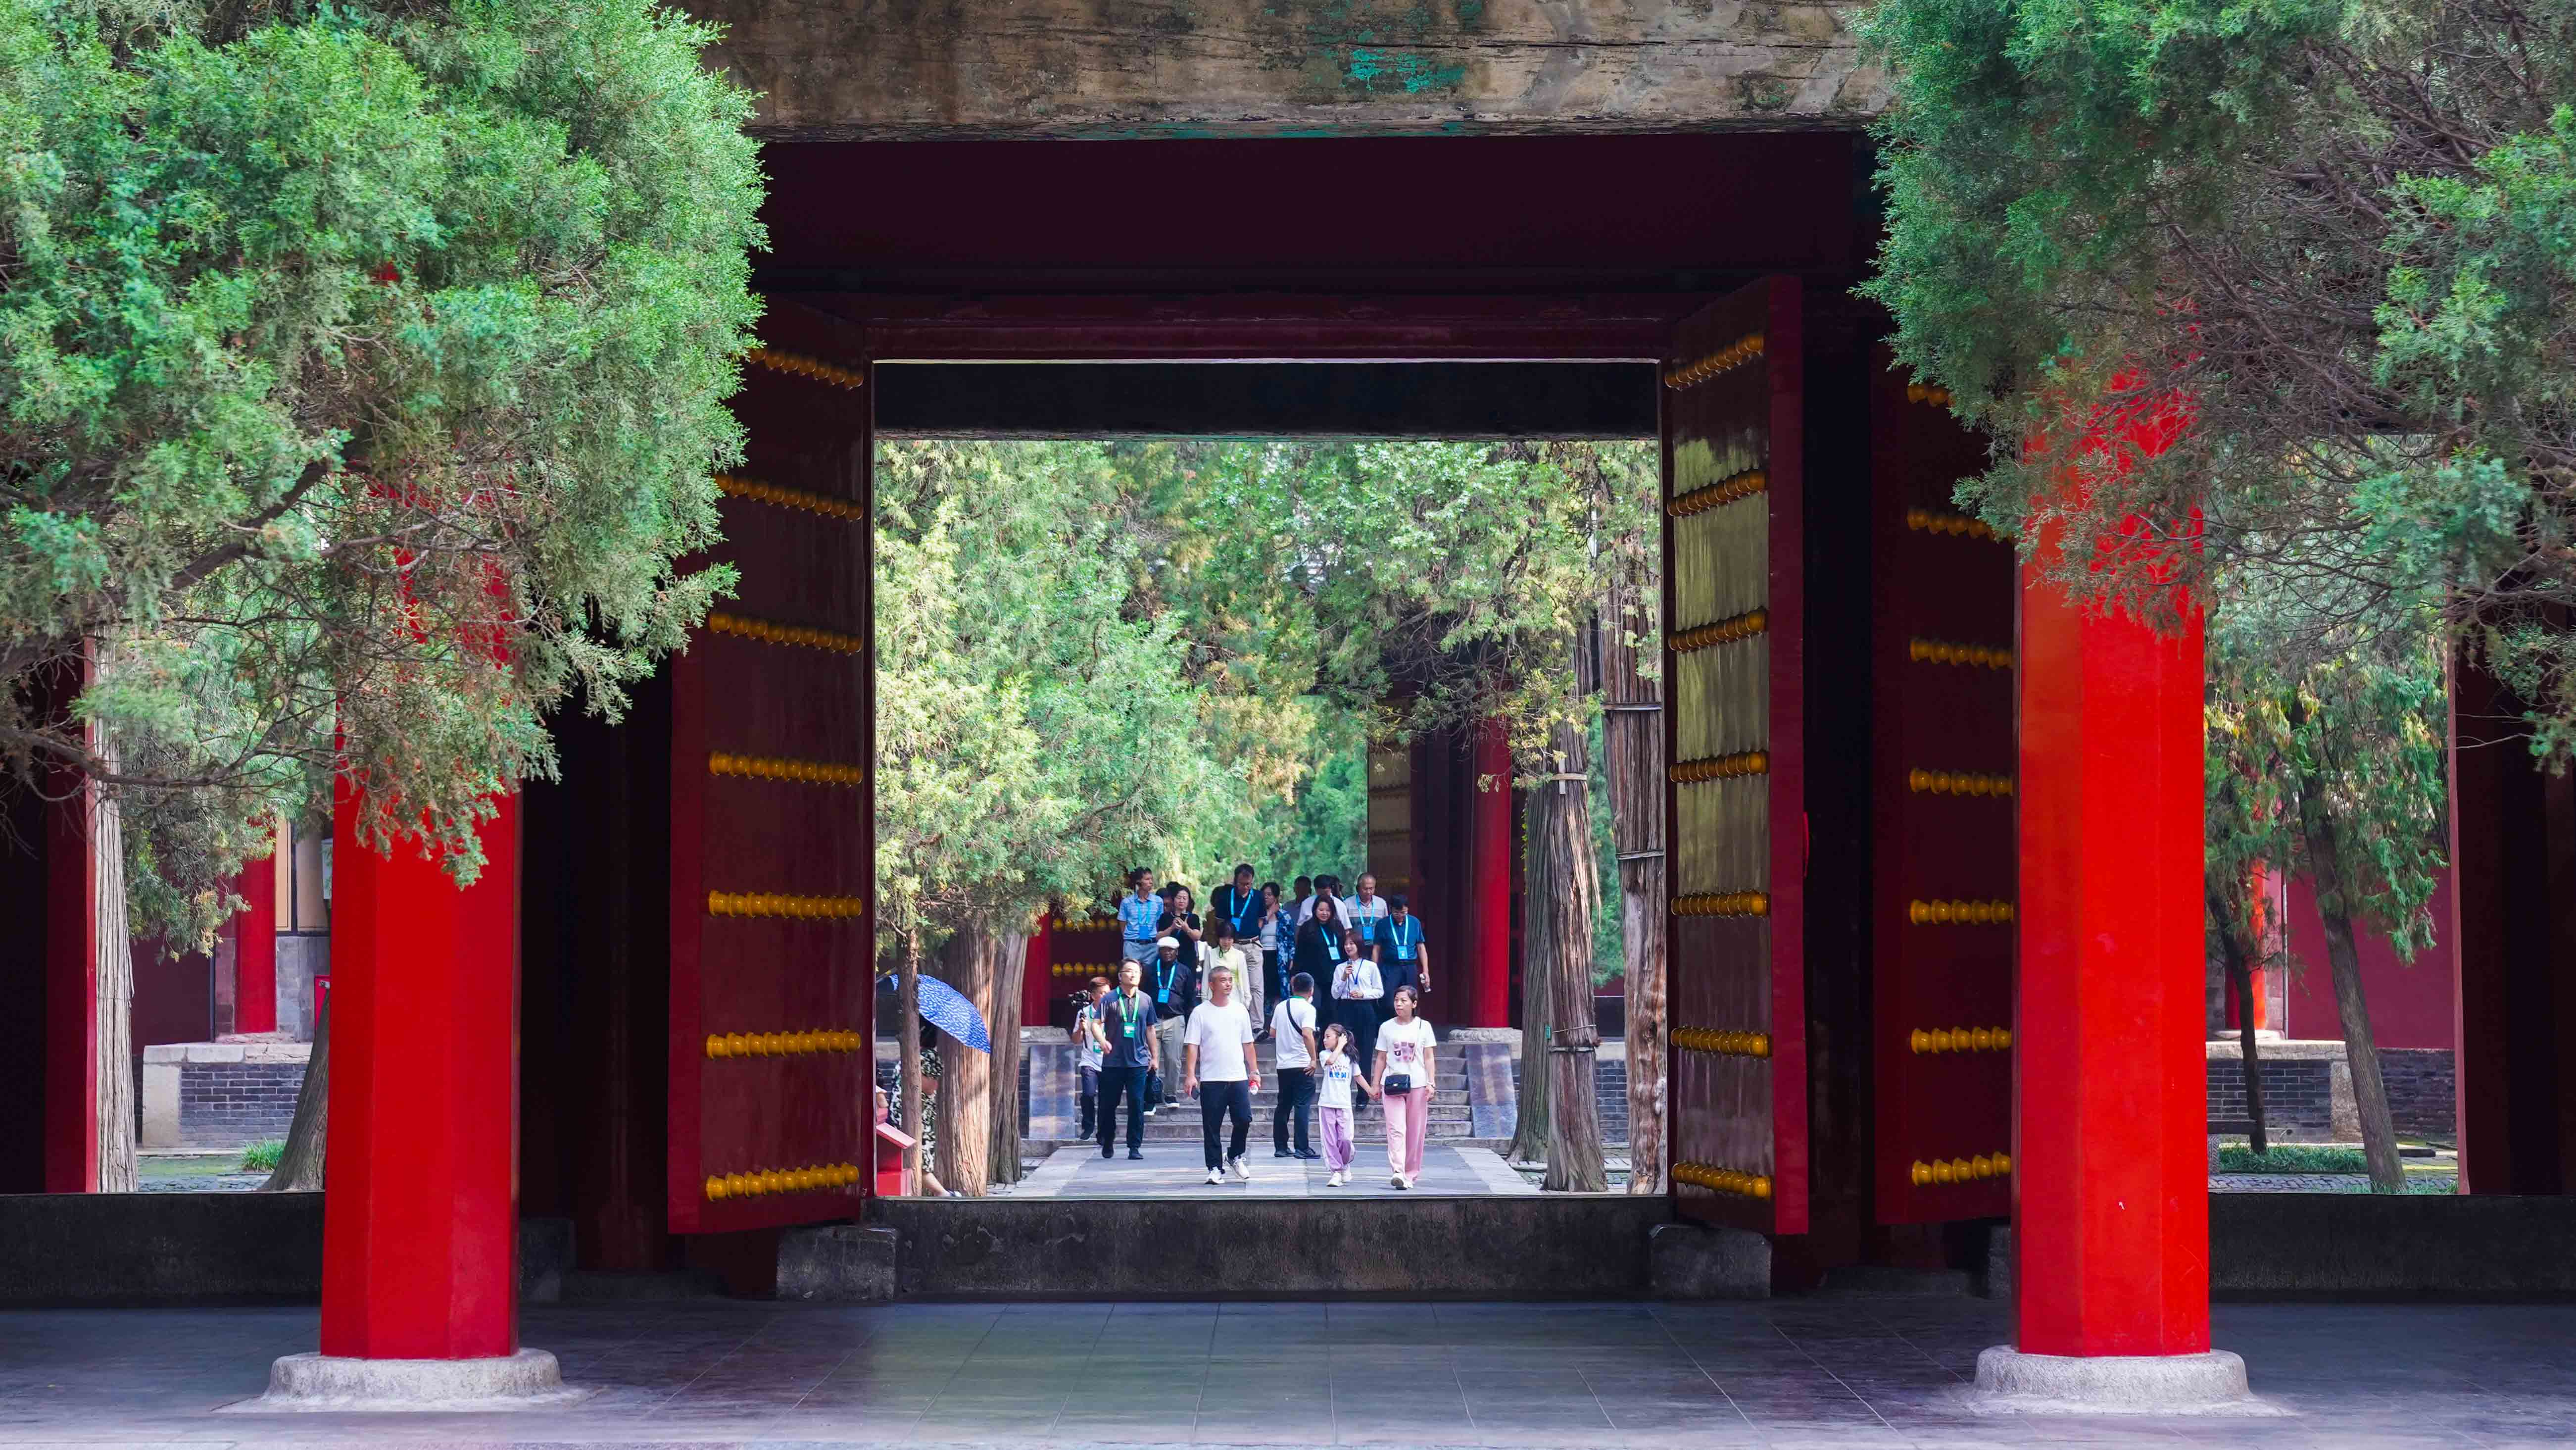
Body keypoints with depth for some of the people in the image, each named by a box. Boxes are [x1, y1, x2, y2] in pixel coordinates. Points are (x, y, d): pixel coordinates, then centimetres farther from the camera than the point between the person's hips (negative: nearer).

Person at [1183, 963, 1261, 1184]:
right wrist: (1190, 1075, -14)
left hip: (1238, 1077, 3)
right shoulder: (1200, 1012, -2)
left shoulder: (1240, 1010, 9)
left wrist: (1254, 1071, 11)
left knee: (1244, 1119, -5)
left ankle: (1234, 1156, 19)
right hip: (1211, 1080, -3)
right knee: (1212, 1126, 1)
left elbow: (1247, 1044, 15)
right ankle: (1215, 1168, 9)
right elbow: (1193, 1046, -5)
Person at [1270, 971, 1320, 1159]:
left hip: (1283, 1065, 6)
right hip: (1301, 1065, -6)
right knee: (1302, 1106, -4)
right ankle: (1302, 1149, -6)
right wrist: (1314, 1059, -19)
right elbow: (1307, 1034, -23)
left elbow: (1272, 1033, 17)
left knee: (1283, 1106, 12)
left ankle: (1280, 1147, 13)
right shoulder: (1307, 1008, -10)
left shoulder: (1281, 1007, 10)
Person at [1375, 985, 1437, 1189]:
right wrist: (1376, 1085, 7)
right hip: (1392, 1085, 0)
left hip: (1417, 1084, 0)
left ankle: (1411, 1174, 10)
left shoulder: (1423, 1027, 5)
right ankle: (1397, 1172, -23)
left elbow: (1428, 1058, 5)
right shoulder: (1386, 1028, 8)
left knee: (1415, 1132, 2)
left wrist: (1430, 1083, -3)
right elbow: (1381, 1059, 11)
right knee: (1396, 1129, -12)